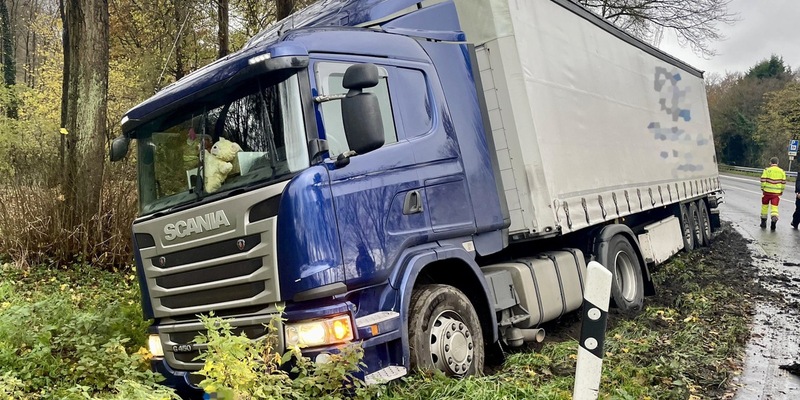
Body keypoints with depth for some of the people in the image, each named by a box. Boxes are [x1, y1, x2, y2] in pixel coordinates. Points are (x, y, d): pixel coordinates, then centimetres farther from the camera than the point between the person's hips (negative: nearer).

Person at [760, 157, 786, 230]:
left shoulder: (767, 170, -5)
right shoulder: (781, 171, 4)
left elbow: (763, 180, -9)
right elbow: (783, 182, 7)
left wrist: (762, 188, 2)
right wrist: (781, 191, 16)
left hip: (767, 191, -1)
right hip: (777, 192, 2)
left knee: (765, 205, 11)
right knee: (774, 207, 2)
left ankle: (763, 222, 18)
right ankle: (774, 219, -17)